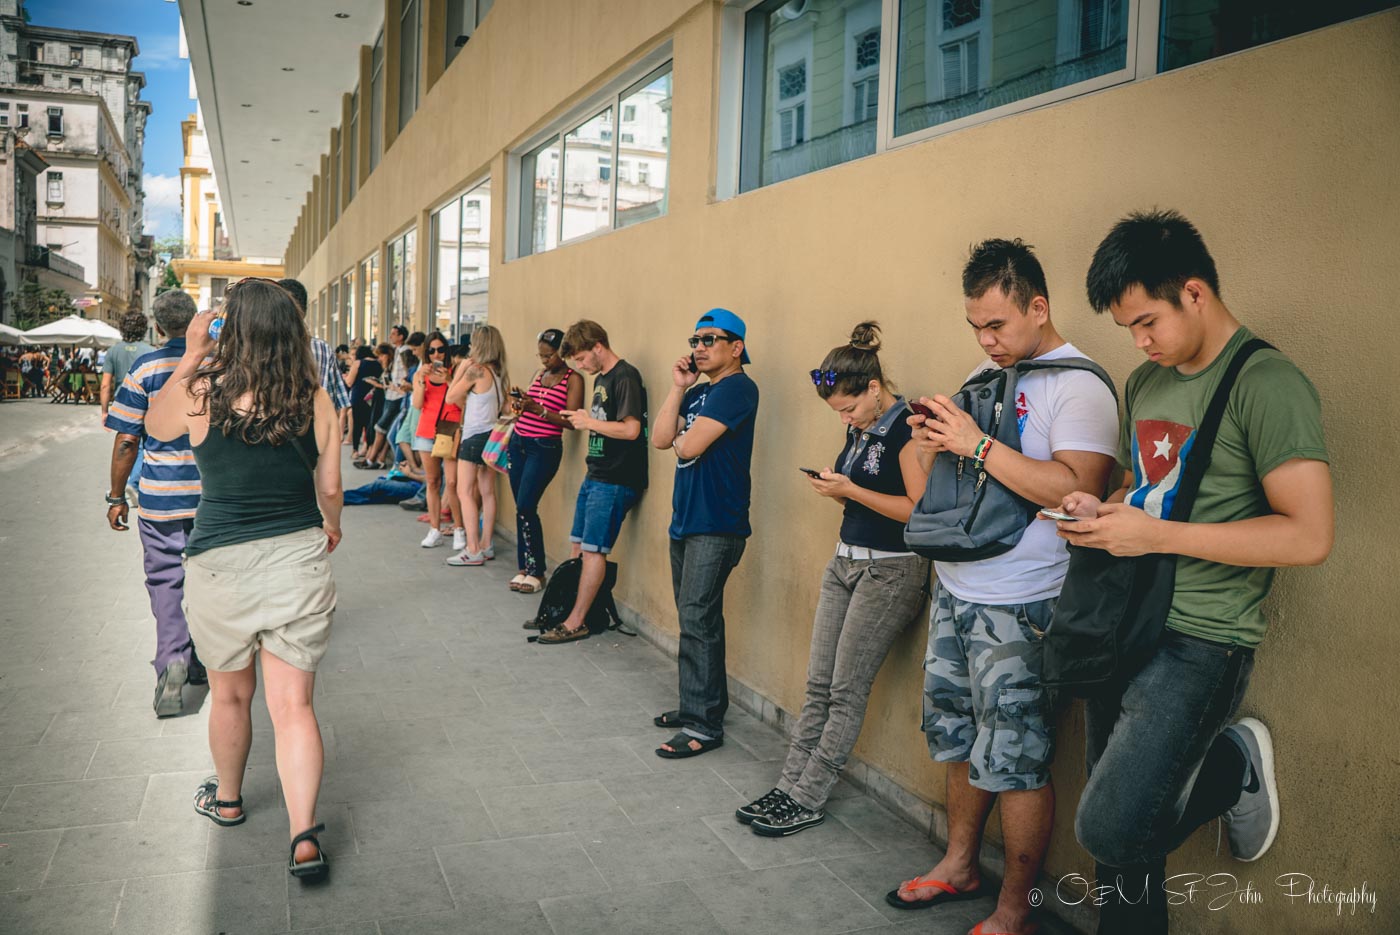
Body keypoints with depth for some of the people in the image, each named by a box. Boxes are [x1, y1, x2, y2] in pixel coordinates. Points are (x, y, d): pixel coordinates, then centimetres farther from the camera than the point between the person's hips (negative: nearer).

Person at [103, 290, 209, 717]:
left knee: (165, 579, 6)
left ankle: (172, 659, -13)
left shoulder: (145, 367, -5)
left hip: (162, 496, -2)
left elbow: (127, 440, -6)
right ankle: (201, 661, 26)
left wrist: (117, 496, 3)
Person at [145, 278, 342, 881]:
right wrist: (331, 529, 24)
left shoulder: (200, 394, -11)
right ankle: (304, 837, 0)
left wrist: (189, 357, 14)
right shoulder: (315, 401, -7)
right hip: (299, 558, 1)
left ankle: (226, 798, 43)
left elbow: (155, 426, 12)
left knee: (231, 694, 21)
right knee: (293, 705, 5)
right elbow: (330, 488, 3)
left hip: (220, 563, 0)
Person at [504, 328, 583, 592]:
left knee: (526, 507, -12)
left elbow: (571, 422, -13)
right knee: (521, 508, 6)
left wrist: (538, 409, -19)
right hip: (518, 442, 7)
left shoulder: (573, 379, -5)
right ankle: (524, 568, 14)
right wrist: (521, 404, -1)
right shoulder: (540, 374, 16)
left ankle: (536, 572, -1)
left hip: (545, 448, -7)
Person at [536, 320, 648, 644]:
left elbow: (631, 429, -22)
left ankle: (576, 622, 2)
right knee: (579, 547, 13)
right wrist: (581, 420, 9)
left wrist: (590, 422, -14)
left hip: (615, 480, -10)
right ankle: (565, 609, 22)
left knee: (593, 550, -5)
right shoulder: (600, 378, 16)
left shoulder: (625, 377, -14)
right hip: (594, 476, 10)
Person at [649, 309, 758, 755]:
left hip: (716, 525, -9)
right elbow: (661, 439, 5)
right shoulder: (697, 391, 15)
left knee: (697, 620, -9)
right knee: (695, 618, 15)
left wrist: (680, 439, 3)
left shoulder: (737, 388, -12)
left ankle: (705, 725, -2)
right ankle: (697, 705, 26)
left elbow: (689, 446, -19)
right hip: (686, 518, 9)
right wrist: (678, 387, 2)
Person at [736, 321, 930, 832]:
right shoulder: (860, 429, 11)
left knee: (847, 690, -2)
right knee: (819, 684, 8)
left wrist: (850, 490, -17)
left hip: (891, 570, -8)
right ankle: (790, 784, 14)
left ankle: (808, 800, 6)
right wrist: (834, 487, 0)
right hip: (845, 560, 8)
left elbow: (919, 509, -20)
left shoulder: (907, 428, -14)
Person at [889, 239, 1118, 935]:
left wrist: (977, 445, -23)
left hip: (1018, 611, -8)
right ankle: (959, 865, 36)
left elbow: (1076, 490, -26)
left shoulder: (1079, 385, -12)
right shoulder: (986, 373, 13)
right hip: (954, 591, 8)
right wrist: (933, 446, -2)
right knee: (960, 740, 18)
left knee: (1015, 761, 1)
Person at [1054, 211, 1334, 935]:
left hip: (1198, 643, -7)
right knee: (1118, 825, 12)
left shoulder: (1266, 384, -12)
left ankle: (1232, 767, 11)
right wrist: (1099, 511, 3)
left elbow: (1308, 536, -19)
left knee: (1109, 831, -12)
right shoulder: (1147, 382, 13)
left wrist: (1156, 535, -19)